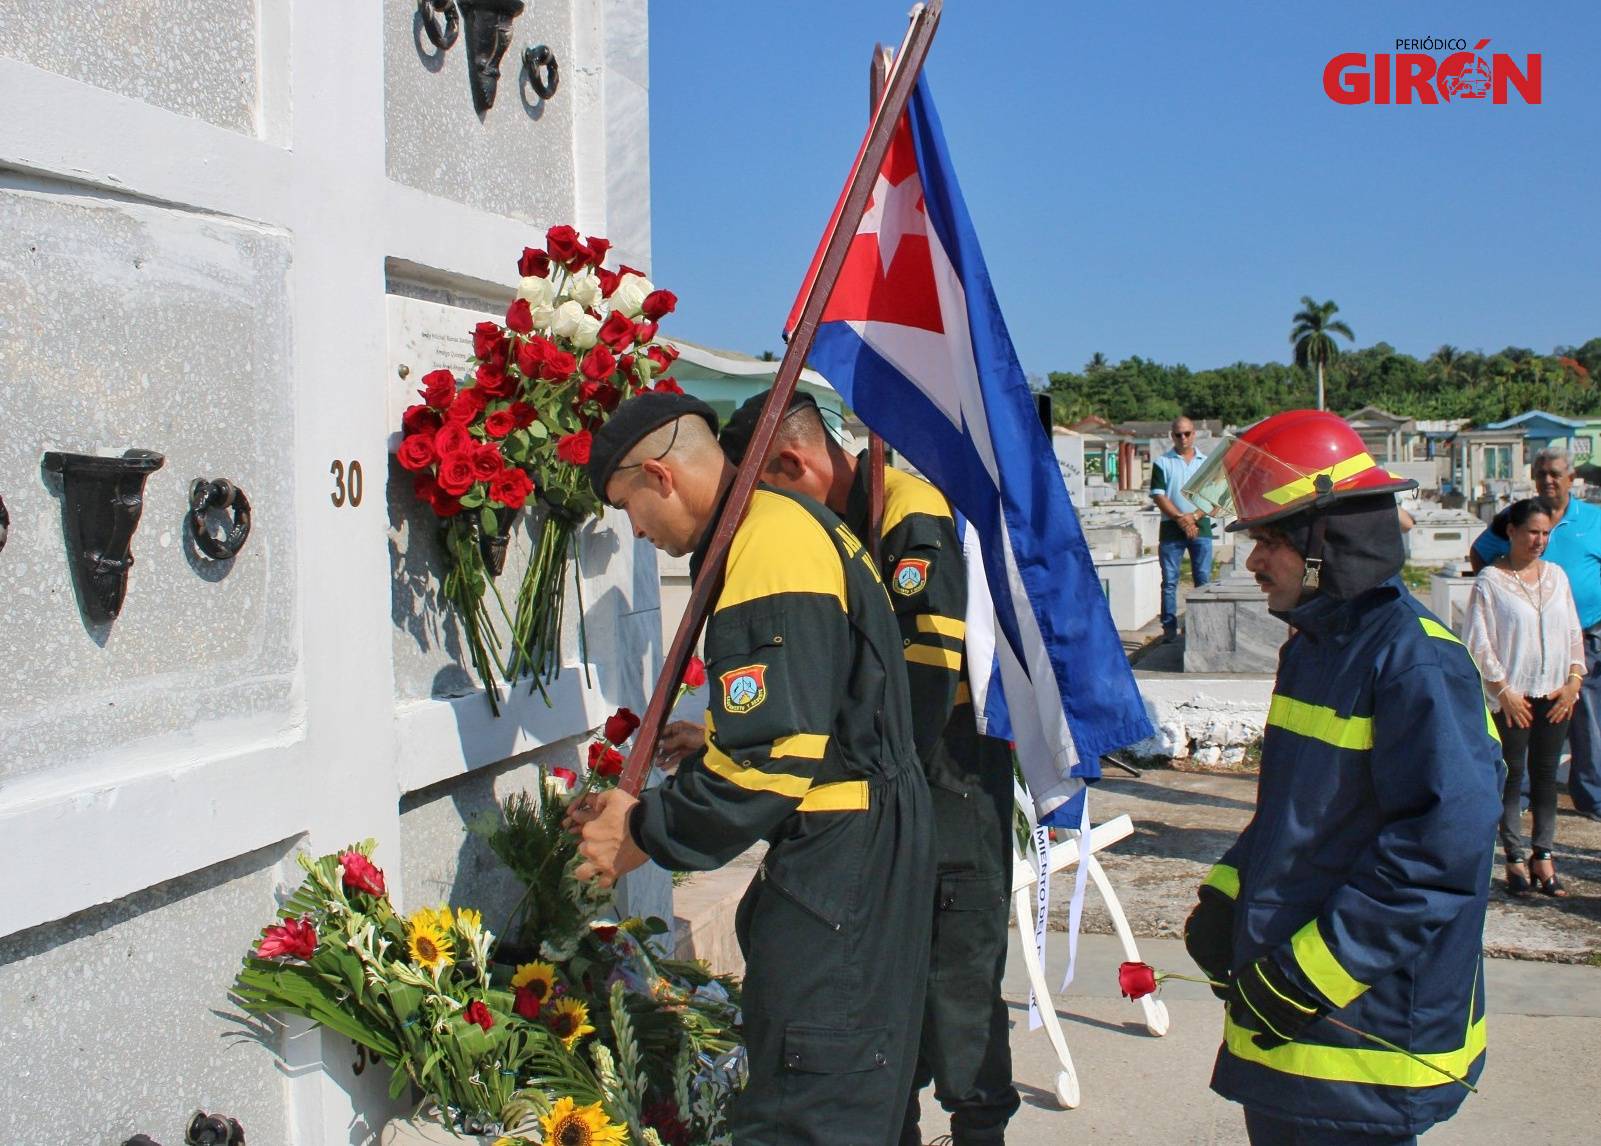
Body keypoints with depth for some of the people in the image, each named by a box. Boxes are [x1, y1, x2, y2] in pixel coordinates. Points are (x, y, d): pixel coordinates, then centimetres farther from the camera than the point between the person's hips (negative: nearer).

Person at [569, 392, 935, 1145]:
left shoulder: (769, 548, -18)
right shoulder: (794, 524, 15)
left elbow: (771, 757, -23)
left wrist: (645, 834, -10)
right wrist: (655, 803, 14)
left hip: (840, 856, -11)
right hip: (861, 837, 11)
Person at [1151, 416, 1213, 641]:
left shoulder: (1206, 462, 12)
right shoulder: (1162, 463, 7)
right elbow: (1159, 496, -2)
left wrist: (1193, 516, -10)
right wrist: (1181, 518, -12)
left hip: (1201, 527, 1)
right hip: (1171, 528, -1)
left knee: (1203, 579, 0)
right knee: (1170, 580, -3)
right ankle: (1169, 627, 0)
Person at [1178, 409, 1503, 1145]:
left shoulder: (1415, 659, -19)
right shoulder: (1312, 647, 11)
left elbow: (1444, 843, -25)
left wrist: (1307, 976, -22)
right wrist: (1224, 899, 7)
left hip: (1364, 1027, -9)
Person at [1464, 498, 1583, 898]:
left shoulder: (1556, 575, 10)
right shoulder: (1490, 580, -5)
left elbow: (1574, 632, 12)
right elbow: (1479, 642, -8)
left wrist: (1574, 679, 0)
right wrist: (1503, 690, -12)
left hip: (1555, 695, 4)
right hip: (1511, 697, -4)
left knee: (1545, 774, 8)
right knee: (1512, 776, 0)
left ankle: (1543, 857, 13)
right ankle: (1514, 859, 6)